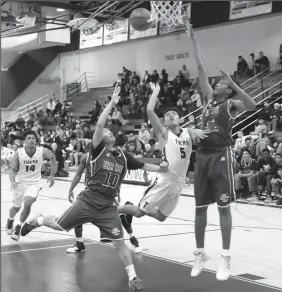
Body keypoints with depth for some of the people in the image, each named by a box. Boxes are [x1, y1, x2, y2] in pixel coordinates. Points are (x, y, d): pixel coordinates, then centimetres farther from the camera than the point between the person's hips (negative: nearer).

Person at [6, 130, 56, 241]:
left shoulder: (43, 151, -17)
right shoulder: (18, 153, -18)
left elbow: (52, 158, 4)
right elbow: (13, 169, -12)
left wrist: (52, 175, 3)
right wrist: (13, 181, -32)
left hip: (34, 183, -1)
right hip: (20, 183, 1)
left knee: (28, 203, -25)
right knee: (16, 207, 17)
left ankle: (18, 228, -3)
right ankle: (9, 221, 53)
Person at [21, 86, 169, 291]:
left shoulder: (123, 156, 7)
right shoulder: (97, 150, -8)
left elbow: (143, 166, 14)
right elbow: (99, 124, -20)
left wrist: (160, 168, 0)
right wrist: (112, 103, -23)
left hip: (108, 207, 3)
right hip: (88, 201, -3)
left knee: (119, 243, -2)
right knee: (59, 226, 7)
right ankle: (38, 220, 39)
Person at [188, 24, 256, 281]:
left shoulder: (232, 104, 0)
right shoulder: (209, 98, 16)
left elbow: (252, 105, -22)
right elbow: (202, 69, 15)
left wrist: (233, 83, -22)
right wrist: (193, 40, 14)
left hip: (221, 156, -6)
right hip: (202, 155, 6)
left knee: (223, 208, -2)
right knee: (200, 208, 9)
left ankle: (226, 257, 5)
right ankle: (201, 253, 20)